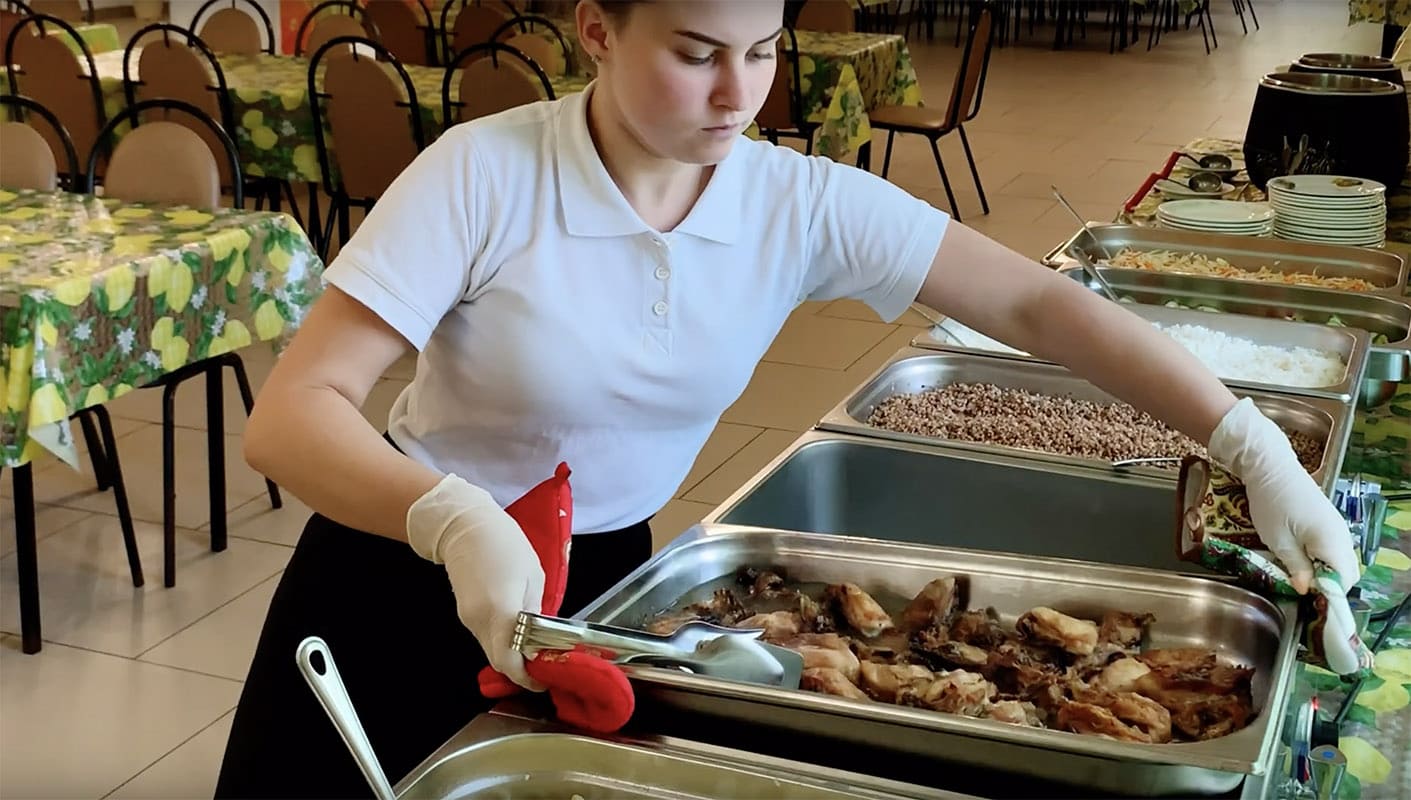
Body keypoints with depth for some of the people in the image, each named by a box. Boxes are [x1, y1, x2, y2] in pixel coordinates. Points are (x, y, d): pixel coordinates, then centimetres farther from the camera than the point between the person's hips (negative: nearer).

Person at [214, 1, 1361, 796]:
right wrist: (456, 519, -47)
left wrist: (1255, 449, -24)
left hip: (605, 587, 3)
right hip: (410, 582, -2)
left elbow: (1036, 303, -16)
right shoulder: (485, 176, -25)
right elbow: (291, 415, -28)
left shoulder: (804, 208, -15)